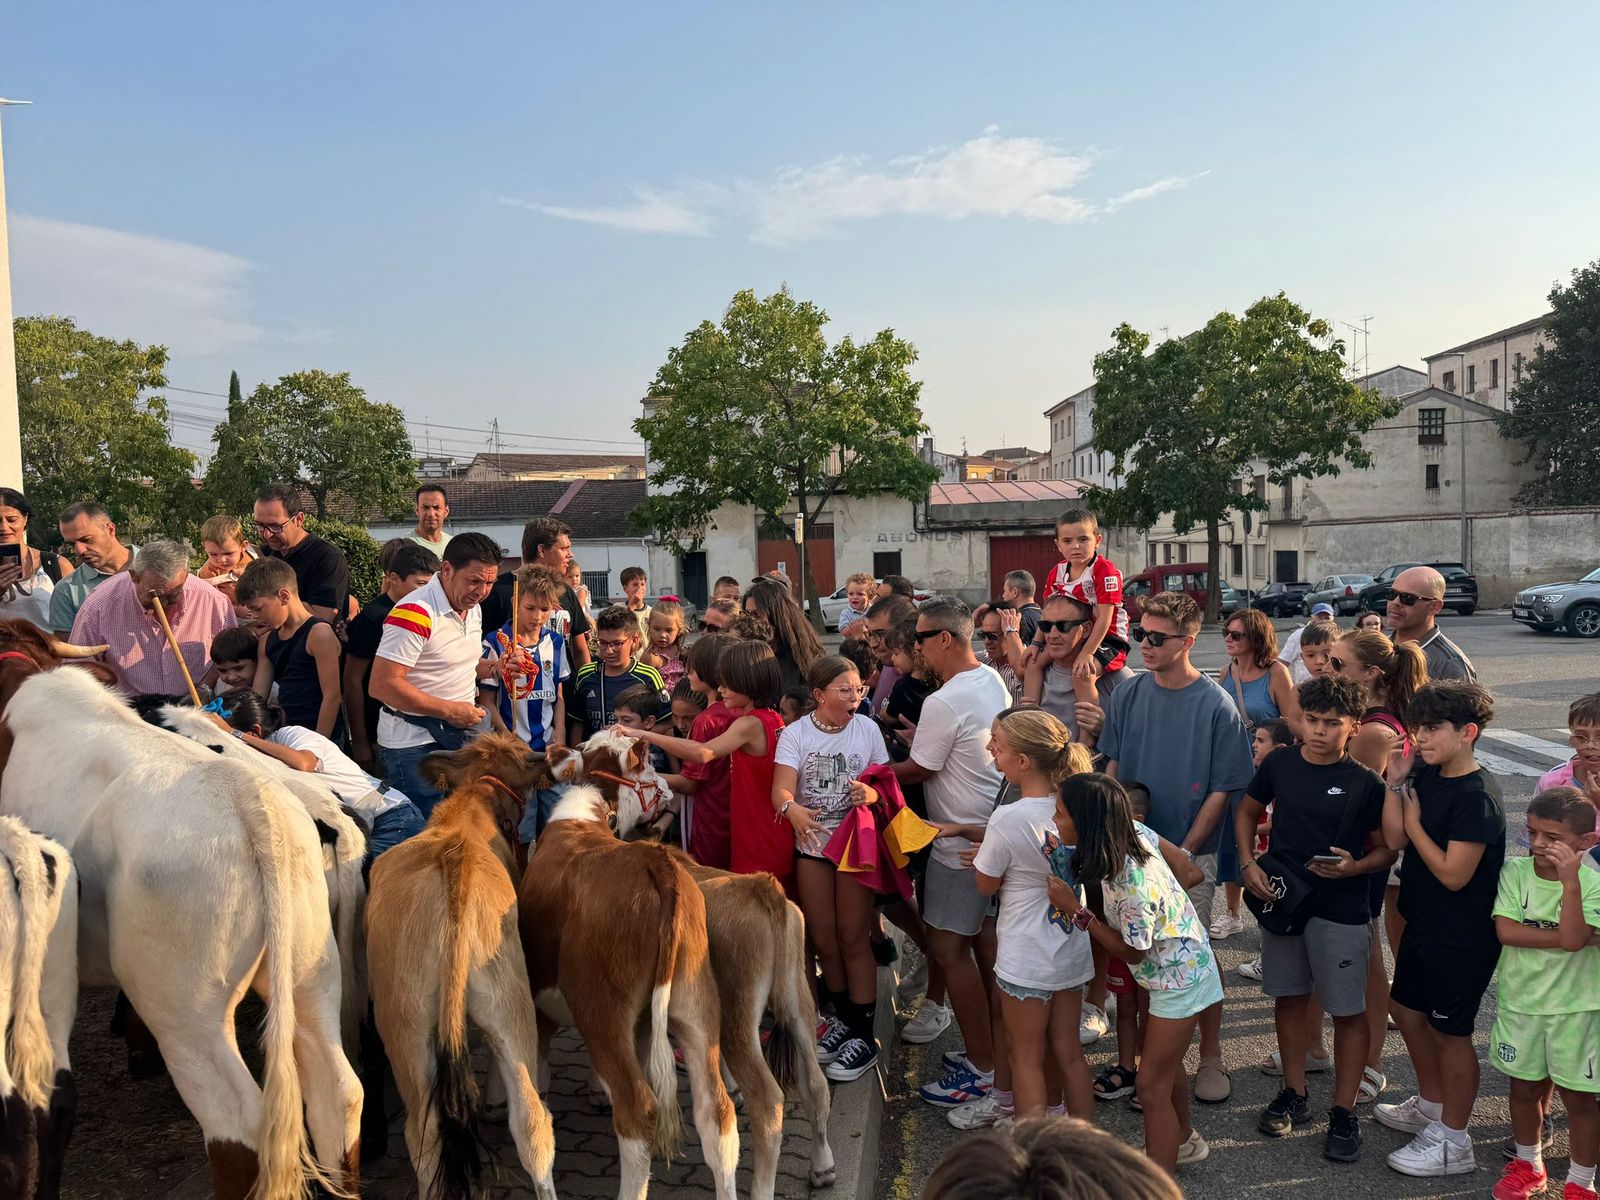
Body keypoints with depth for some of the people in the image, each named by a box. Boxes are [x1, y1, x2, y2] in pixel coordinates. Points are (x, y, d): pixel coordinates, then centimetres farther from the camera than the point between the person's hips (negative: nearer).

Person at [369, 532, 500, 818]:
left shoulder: (473, 609, 8)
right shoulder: (415, 613, -21)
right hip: (413, 743, -8)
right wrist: (449, 710, -21)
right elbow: (382, 685, -24)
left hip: (456, 735, 8)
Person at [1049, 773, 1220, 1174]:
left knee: (1152, 1086, 0)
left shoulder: (1134, 886, -37)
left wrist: (1074, 910, -21)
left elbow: (1131, 952, -20)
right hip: (1176, 964, 9)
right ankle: (1184, 1141, 48)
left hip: (1179, 978, -9)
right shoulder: (1132, 832, -16)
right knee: (1165, 1062, 26)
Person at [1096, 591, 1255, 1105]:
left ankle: (1210, 1057, 24)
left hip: (1191, 853, -4)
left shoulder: (1217, 706, -12)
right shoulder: (1128, 695, 0)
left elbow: (1221, 792, -9)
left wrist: (1182, 853, -11)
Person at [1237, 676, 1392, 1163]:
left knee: (1348, 1011, 4)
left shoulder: (1365, 784, -9)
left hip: (1341, 910, -3)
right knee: (1289, 997, 14)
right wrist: (1249, 864, -1)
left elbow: (1385, 850, -2)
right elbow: (1247, 812, 12)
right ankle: (1295, 1094, 31)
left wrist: (1353, 867, -21)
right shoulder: (1279, 763, -1)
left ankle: (1343, 1113, 19)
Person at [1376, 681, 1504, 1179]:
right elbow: (1394, 838, -3)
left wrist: (1414, 822, -16)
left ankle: (1453, 1143, 22)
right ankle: (1431, 1106, 42)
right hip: (1423, 923, 9)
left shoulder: (1476, 797, -24)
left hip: (1461, 937, -9)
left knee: (1450, 1032, 5)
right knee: (1407, 1008, 22)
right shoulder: (1426, 776, 0)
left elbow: (1453, 874, -25)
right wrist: (1395, 782, -11)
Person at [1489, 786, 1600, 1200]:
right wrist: (1564, 937, -21)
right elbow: (1505, 930, -16)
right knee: (1524, 1088, 17)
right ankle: (1528, 1165, 38)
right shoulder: (1516, 871, -7)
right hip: (1519, 1001, 3)